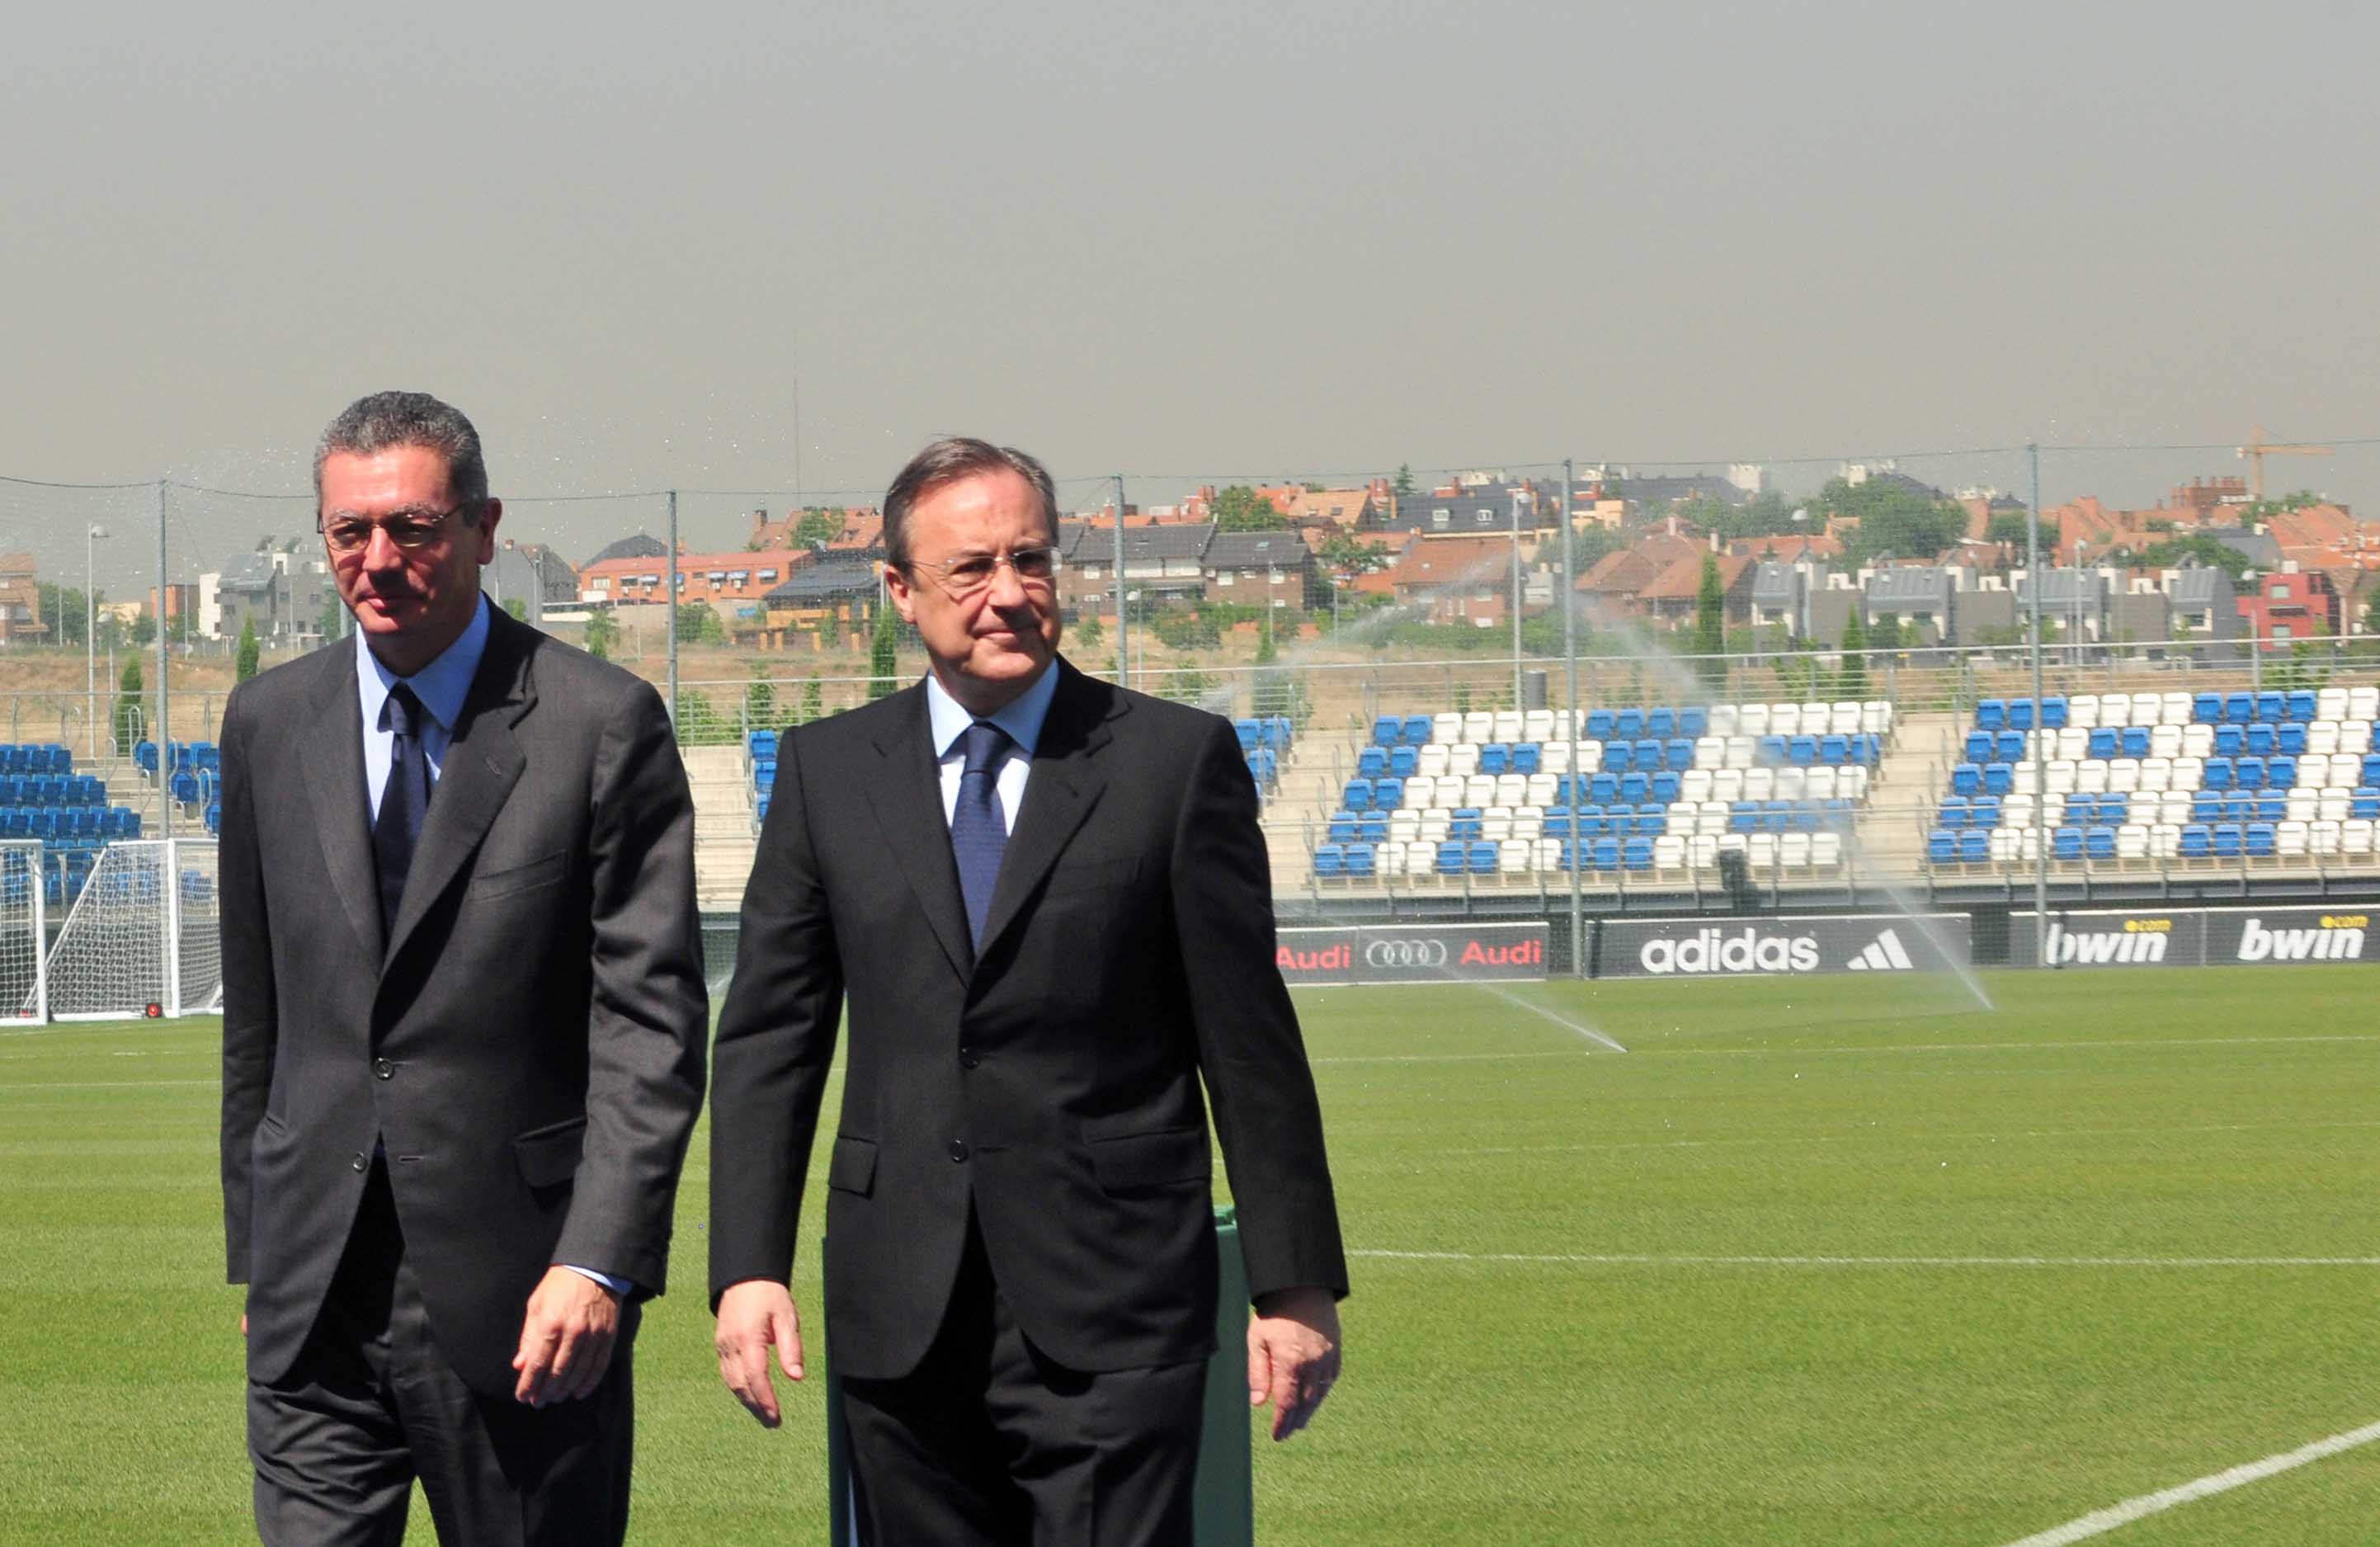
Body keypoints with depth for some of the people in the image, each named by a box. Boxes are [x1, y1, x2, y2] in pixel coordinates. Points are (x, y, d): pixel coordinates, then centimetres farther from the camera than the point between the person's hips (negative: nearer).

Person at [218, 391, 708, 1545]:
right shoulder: (269, 724, 10)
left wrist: (599, 1262, -17)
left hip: (519, 1288, -3)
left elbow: (652, 1021, -8)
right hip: (313, 1296, 3)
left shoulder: (603, 725, -4)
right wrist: (255, 1246, 14)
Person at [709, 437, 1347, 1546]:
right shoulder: (827, 771, 9)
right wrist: (748, 1269, -1)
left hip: (1108, 1320, -3)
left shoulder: (1177, 761, 2)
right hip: (900, 1317, 3)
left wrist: (1295, 1286, 1)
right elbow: (769, 1037, 9)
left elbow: (1250, 1044, 2)